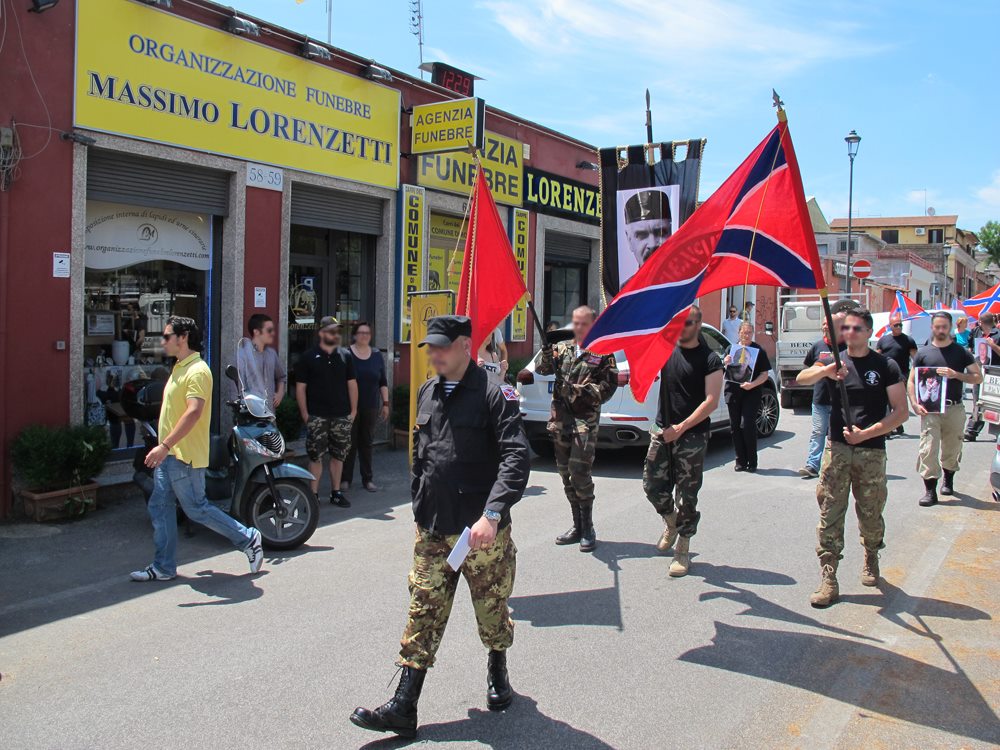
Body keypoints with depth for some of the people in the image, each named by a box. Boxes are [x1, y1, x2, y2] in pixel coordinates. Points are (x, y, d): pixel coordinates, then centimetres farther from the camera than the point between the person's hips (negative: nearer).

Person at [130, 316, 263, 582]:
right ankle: (163, 567, 19)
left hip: (185, 456, -10)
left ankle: (248, 539, 11)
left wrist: (165, 445, -33)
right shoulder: (179, 368, 15)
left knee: (197, 509, -2)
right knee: (160, 508, 11)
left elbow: (193, 413, -29)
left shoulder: (197, 371, -18)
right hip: (168, 455, 10)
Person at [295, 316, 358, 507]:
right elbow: (300, 387, 0)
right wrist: (305, 413, -6)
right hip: (317, 416, -3)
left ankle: (336, 492, 19)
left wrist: (353, 410, 6)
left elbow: (352, 384, 11)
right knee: (316, 456, -2)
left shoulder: (345, 356, 9)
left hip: (341, 416, 3)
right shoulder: (309, 357, 0)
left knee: (338, 455, 9)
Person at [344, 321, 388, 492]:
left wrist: (385, 403, 7)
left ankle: (368, 479, 14)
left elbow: (383, 382, 12)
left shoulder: (377, 355, 8)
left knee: (366, 442, 8)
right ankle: (345, 479, 10)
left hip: (371, 407, 3)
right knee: (349, 442, 1)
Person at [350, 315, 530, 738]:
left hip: (483, 532, -5)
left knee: (492, 612, 13)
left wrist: (492, 514, -29)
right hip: (432, 531, 5)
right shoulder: (427, 394, 10)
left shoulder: (494, 395, -11)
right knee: (423, 616, 5)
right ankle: (403, 708, 9)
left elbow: (517, 458, -19)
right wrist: (419, 507, 19)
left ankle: (497, 673, 40)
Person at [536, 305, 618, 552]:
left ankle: (588, 529, 1)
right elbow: (543, 369, 2)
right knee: (565, 473, 10)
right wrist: (546, 355, -19)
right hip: (560, 418, 5)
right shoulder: (562, 348, 13)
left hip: (586, 419, -5)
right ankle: (577, 527, 21)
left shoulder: (602, 353, 1)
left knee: (579, 471, -13)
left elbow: (609, 386, -4)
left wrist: (582, 391, -17)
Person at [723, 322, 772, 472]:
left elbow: (764, 375, 1)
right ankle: (740, 461, 14)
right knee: (735, 426, 5)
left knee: (747, 425, -11)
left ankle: (752, 462, 1)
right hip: (733, 392, 4)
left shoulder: (758, 351, 3)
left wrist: (752, 384, -17)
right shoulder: (731, 349, 12)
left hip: (751, 393, -3)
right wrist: (725, 363, -6)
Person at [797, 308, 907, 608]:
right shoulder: (834, 362, 9)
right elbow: (802, 378, -10)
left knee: (870, 515, 8)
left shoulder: (885, 366, 2)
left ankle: (871, 559, 37)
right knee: (830, 514, -4)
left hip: (871, 451, -1)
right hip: (837, 448, 1)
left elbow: (901, 412, -2)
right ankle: (828, 580, -2)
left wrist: (865, 433, -14)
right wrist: (825, 371, -31)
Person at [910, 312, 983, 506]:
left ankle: (948, 480, 36)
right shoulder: (923, 353, 6)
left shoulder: (961, 352, 5)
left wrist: (956, 375, -12)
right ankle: (930, 490, -8)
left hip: (954, 409, 1)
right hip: (929, 410, -1)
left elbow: (978, 377, 4)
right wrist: (915, 404, -7)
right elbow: (912, 381, 7)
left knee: (952, 449, 12)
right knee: (928, 449, -10)